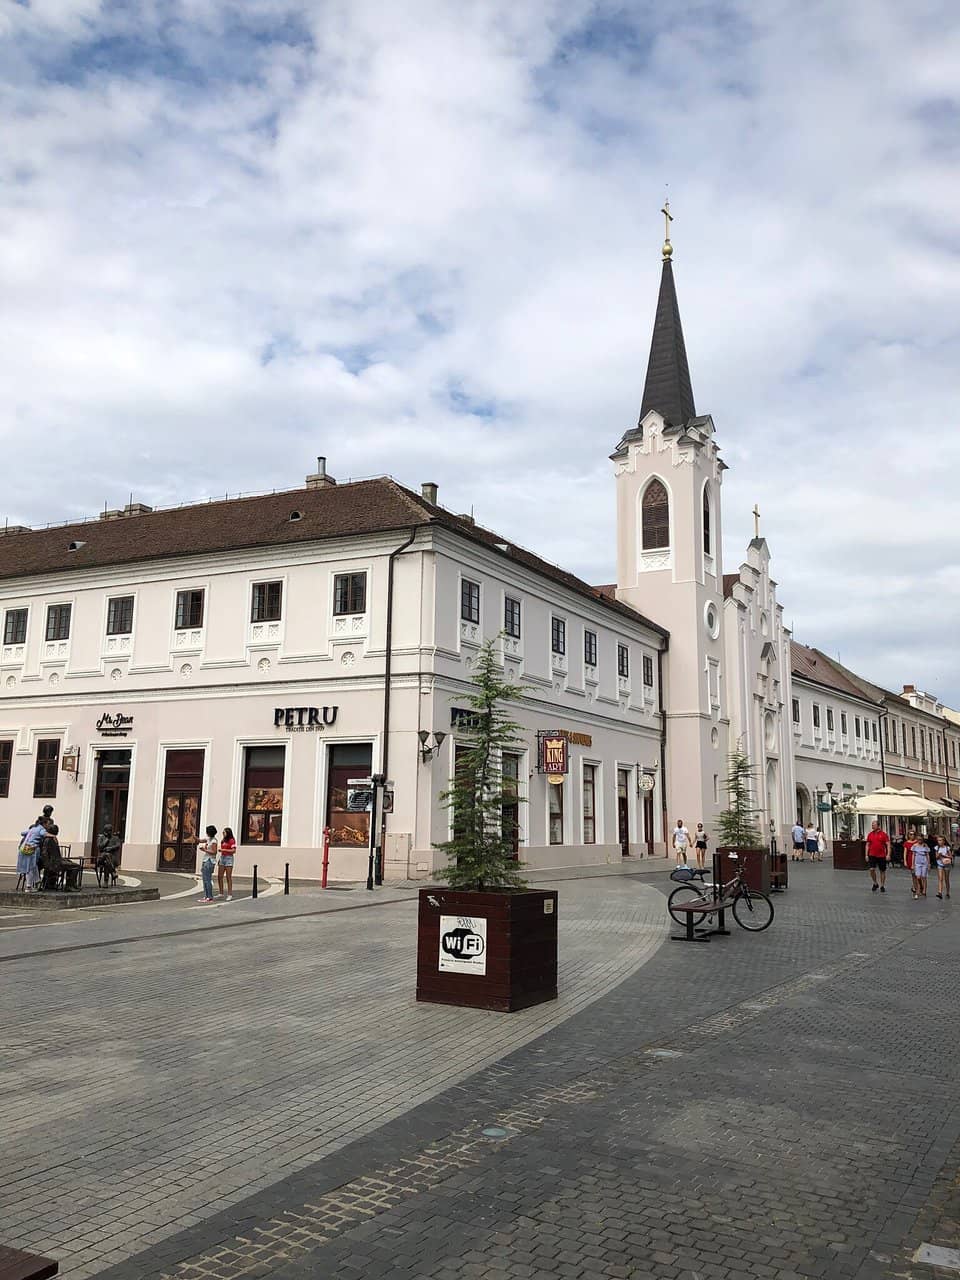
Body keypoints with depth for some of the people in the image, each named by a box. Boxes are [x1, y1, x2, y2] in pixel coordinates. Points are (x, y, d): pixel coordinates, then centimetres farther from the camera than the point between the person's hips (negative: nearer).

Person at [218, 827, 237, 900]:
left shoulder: (232, 840, -8)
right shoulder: (223, 841, 15)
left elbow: (234, 851, -15)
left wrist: (223, 850, -18)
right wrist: (219, 860, 18)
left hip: (229, 858, -8)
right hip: (222, 858, 8)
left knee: (228, 877, -6)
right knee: (219, 877, 6)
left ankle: (230, 895, -3)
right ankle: (221, 893, 15)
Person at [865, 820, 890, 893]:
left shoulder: (883, 834, -3)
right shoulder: (870, 834, 6)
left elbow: (888, 845, -4)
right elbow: (867, 845, 10)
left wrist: (888, 854, -13)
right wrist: (866, 855, 5)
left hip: (882, 856, -2)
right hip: (872, 855, 2)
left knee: (882, 871, 7)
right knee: (872, 869, -11)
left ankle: (882, 886, 20)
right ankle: (875, 883, 10)